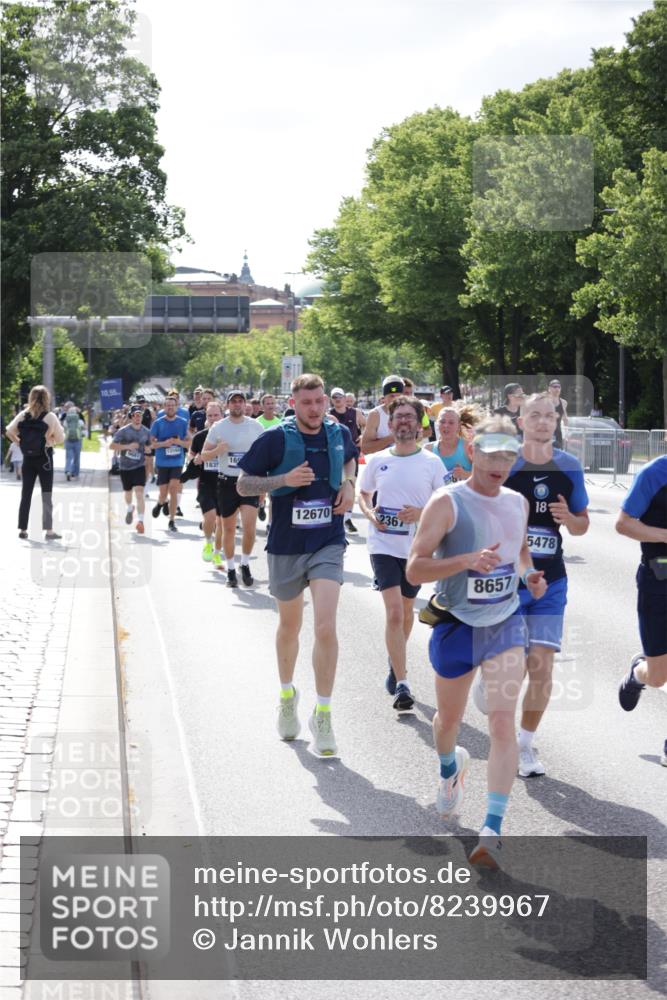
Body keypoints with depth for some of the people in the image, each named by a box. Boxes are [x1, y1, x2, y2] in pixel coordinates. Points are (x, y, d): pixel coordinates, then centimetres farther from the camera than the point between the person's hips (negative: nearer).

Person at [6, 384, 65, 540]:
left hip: (28, 458, 3)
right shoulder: (50, 417, -10)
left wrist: (20, 443, 5)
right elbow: (60, 438, -8)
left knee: (26, 494, 10)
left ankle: (23, 529, 11)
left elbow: (9, 432, -4)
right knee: (46, 496, 1)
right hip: (44, 458, -3)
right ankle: (49, 530, -2)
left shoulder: (23, 415, -1)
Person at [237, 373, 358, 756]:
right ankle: (288, 694, 42)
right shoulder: (276, 439, -8)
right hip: (286, 546, 0)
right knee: (290, 626, 17)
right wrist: (284, 479, -20)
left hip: (328, 544, 0)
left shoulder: (339, 434, 2)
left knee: (326, 627, -16)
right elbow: (243, 484, -5)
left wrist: (348, 484, 4)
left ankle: (323, 714, -9)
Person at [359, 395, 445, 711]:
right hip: (383, 545, -1)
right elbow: (363, 494, 16)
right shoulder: (377, 461, 2)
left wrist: (421, 513, -17)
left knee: (406, 610, 16)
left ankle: (396, 664, 42)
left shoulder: (432, 463, -2)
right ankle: (401, 683, -14)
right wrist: (370, 513, -5)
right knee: (394, 610, -14)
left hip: (416, 547, 1)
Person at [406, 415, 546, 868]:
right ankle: (450, 767, 55)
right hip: (457, 626, -2)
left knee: (503, 721, -14)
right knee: (449, 718, 18)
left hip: (506, 624, 2)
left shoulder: (518, 503, 3)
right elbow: (415, 569, -19)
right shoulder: (447, 502, -14)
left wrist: (529, 573, 2)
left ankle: (492, 830, -16)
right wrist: (469, 560, -32)